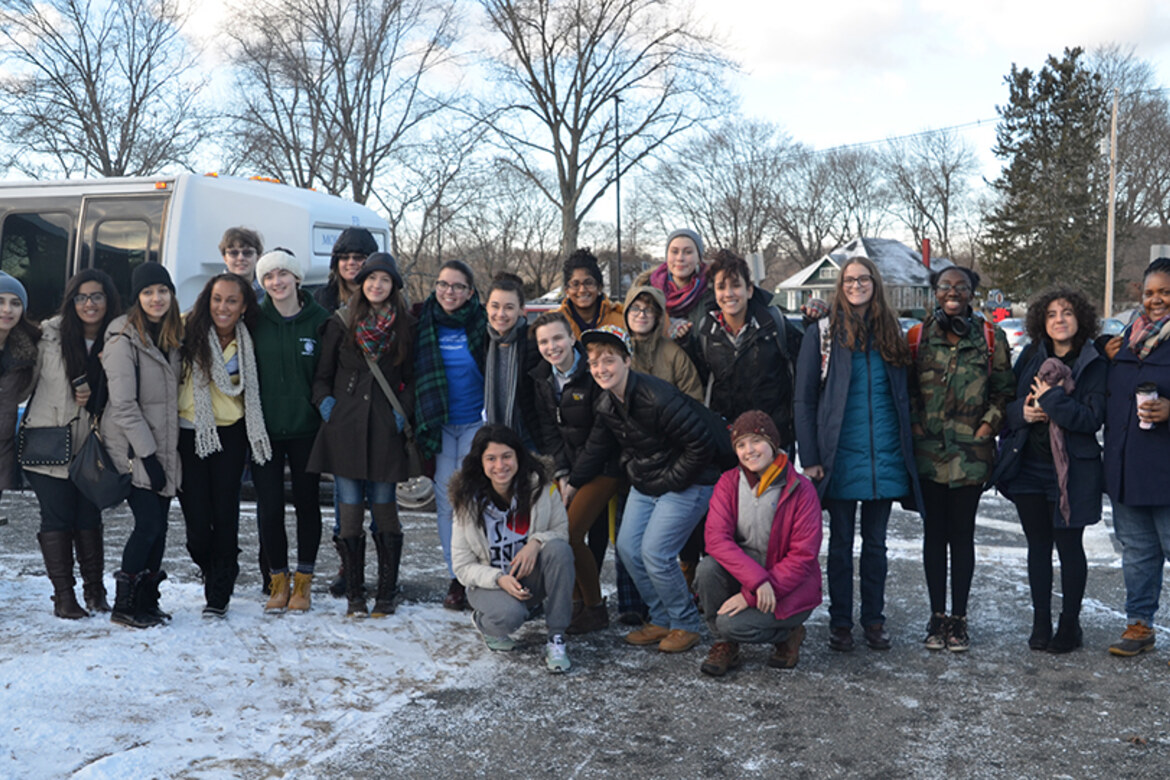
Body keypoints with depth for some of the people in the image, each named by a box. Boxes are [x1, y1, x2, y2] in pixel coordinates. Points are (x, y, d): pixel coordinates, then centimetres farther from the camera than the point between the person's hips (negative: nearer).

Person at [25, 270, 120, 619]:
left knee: (89, 518, 6)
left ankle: (94, 590, 18)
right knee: (57, 518, -1)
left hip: (92, 445, 2)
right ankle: (63, 596, 7)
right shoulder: (50, 334, -5)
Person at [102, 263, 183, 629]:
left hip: (164, 447, 7)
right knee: (149, 523, -9)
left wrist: (165, 452, 14)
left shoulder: (171, 336, 12)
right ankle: (124, 605, 4)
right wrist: (147, 454, -18)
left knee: (159, 526, 7)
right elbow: (123, 404, -16)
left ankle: (147, 600, 17)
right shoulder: (124, 339, -12)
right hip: (133, 448, -7)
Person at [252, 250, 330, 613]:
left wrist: (326, 408, -8)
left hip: (306, 428, -1)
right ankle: (279, 580, 18)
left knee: (307, 502, 7)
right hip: (265, 429, 1)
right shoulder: (256, 321, 2)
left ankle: (303, 582, 20)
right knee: (269, 507, 2)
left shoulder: (318, 318, -2)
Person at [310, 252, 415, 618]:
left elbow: (412, 378, 12)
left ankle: (387, 594, 11)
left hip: (385, 430, 0)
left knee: (384, 508, 2)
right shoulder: (341, 323, 6)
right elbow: (322, 374, 12)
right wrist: (324, 401, -4)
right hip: (345, 427, 0)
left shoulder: (405, 326, 6)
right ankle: (354, 595, 11)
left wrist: (404, 409, -3)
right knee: (350, 511, 1)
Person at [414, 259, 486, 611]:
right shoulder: (425, 323, 4)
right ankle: (456, 577, 11)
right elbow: (413, 374, 11)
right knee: (446, 500, 3)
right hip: (439, 424, 3)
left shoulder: (482, 323, -2)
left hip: (476, 423, -3)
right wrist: (420, 422, 4)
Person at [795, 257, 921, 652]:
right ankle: (840, 622, 16)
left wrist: (908, 452, 5)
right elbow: (804, 400, -3)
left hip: (885, 458, 3)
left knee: (875, 541, 11)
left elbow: (904, 396, 13)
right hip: (841, 457, -3)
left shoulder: (891, 334, 9)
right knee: (841, 541, 6)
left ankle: (874, 619, 21)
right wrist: (809, 459, -9)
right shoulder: (822, 334, -1)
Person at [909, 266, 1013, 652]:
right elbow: (906, 388, 8)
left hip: (971, 452, -1)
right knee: (934, 533, 7)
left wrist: (989, 424, -4)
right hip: (928, 450, 1)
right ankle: (937, 616, 18)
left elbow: (1004, 388, 6)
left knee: (962, 535, 5)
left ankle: (959, 618, 16)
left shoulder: (990, 337, 2)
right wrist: (914, 425, -1)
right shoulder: (918, 336, 3)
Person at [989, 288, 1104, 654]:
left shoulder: (1094, 364, -6)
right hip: (1028, 465, 4)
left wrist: (1051, 400, -19)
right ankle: (1041, 623, 19)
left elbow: (1092, 418, -15)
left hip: (1071, 469, -4)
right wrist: (1022, 411, -11)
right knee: (1038, 544, 10)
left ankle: (1069, 624, 17)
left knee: (1069, 545, 4)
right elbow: (1005, 401, 10)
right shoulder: (1030, 357, 6)